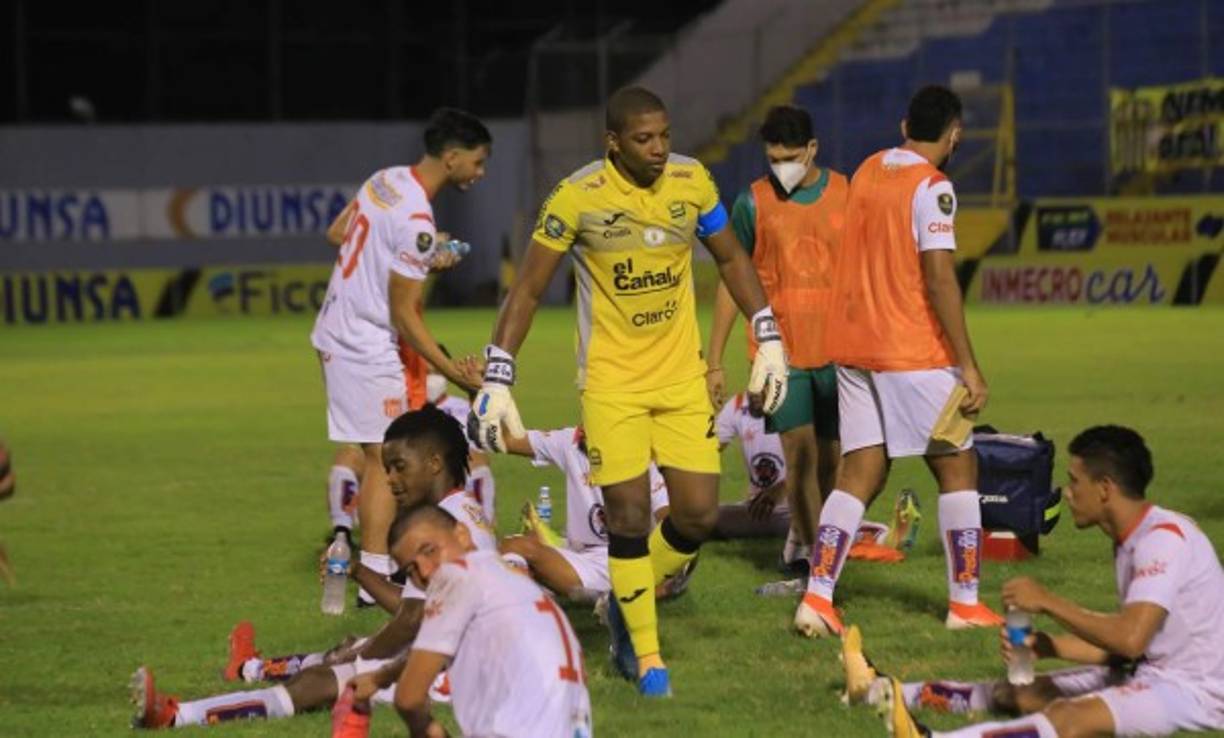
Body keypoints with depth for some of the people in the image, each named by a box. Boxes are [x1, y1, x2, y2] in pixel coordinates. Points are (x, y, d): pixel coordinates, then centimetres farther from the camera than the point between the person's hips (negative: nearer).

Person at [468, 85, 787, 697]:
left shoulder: (692, 181, -5)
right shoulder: (577, 198, -15)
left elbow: (731, 259, 12)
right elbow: (527, 290, -8)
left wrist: (768, 340, 8)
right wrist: (497, 381, -12)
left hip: (682, 374, 4)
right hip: (612, 381, -4)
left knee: (699, 513, 0)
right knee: (630, 515, -8)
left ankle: (631, 603, 27)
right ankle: (646, 656, 9)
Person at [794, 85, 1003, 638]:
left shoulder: (866, 171, 10)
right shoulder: (932, 187, -12)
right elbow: (939, 279, -19)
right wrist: (968, 367, -18)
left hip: (852, 346, 7)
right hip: (912, 353, -7)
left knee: (859, 475, 6)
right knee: (957, 468, 6)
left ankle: (817, 597, -7)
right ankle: (965, 603, 7)